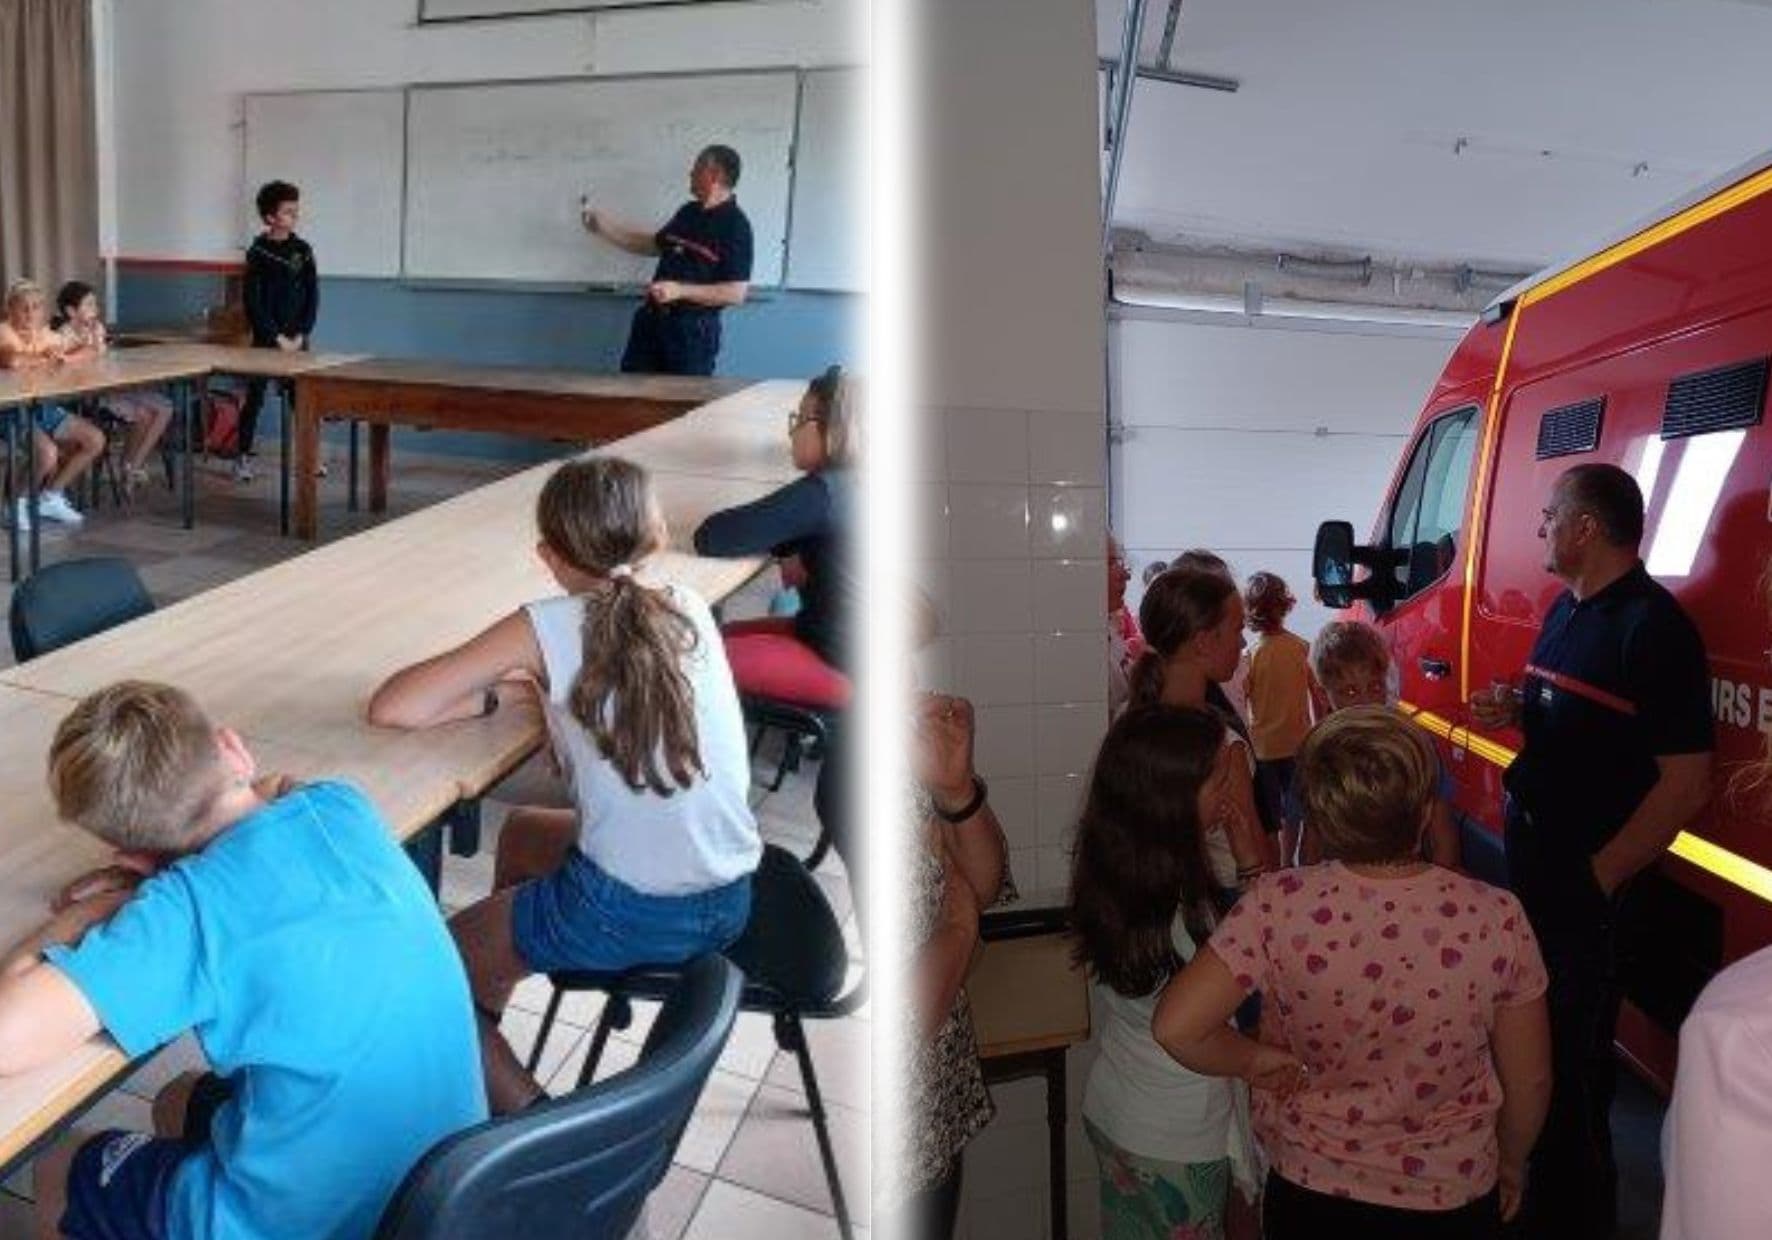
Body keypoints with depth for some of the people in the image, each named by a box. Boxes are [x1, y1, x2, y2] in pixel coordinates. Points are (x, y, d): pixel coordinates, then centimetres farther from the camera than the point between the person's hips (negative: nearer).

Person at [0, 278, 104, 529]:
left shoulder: (46, 334, 9)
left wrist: (62, 358, -16)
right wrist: (46, 359, -16)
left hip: (45, 406, 8)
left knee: (95, 440, -3)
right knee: (48, 453, -30)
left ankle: (51, 496, 12)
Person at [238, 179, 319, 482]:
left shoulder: (303, 250, 5)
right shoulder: (257, 252, -4)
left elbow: (312, 297, 5)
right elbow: (253, 303, -7)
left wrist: (300, 335, -5)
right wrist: (278, 337, -12)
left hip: (297, 340, 3)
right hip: (266, 339, -3)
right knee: (255, 397, 1)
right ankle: (244, 457, 8)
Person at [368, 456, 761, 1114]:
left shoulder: (549, 628, -10)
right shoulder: (689, 608, 4)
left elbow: (390, 708, -10)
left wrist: (505, 691, 4)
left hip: (629, 915, -6)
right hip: (731, 904, 7)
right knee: (520, 831, 33)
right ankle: (483, 1032, 48)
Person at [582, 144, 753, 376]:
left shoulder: (735, 226, -12)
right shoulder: (688, 212, 12)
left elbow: (737, 293, -17)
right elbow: (654, 244, 28)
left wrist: (680, 291, -22)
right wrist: (604, 226, 22)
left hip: (693, 329, -8)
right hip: (652, 320, 8)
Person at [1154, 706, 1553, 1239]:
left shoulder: (1278, 905, -24)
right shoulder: (1495, 919, -21)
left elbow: (1176, 1027, -26)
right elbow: (1529, 1079, -8)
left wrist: (1256, 1060, -7)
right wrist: (1510, 1163, 12)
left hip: (1308, 1196, 0)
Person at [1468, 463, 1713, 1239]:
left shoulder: (1653, 628, -22)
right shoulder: (1567, 609, 7)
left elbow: (1685, 783, -24)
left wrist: (1599, 878, -21)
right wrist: (1513, 711, 1)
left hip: (1587, 875, -9)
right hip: (1531, 850, 9)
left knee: (1573, 1048, 4)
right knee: (1532, 1024, 22)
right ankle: (1532, 1174, 41)